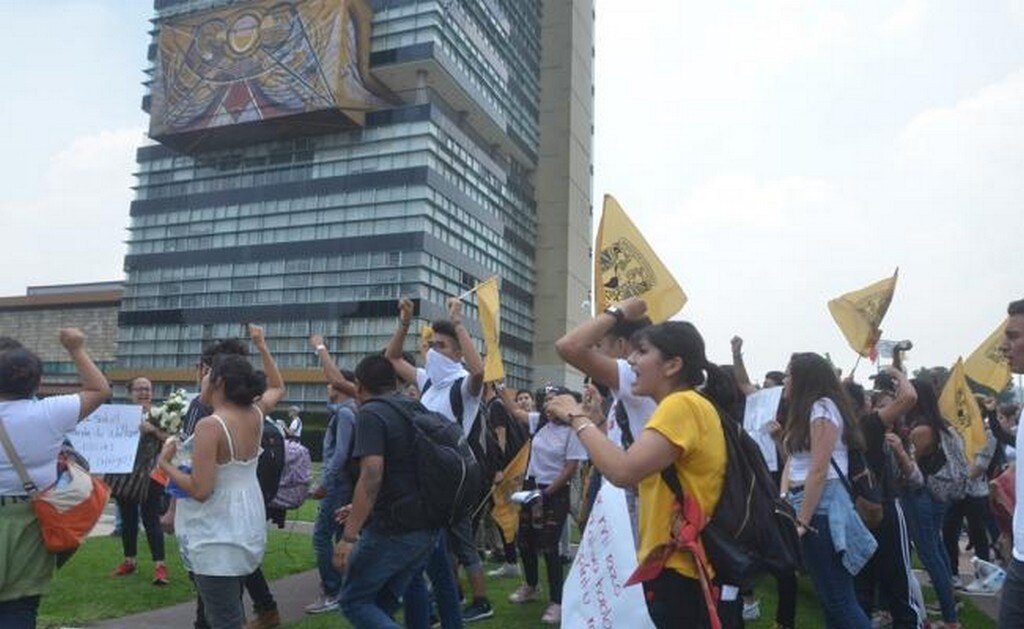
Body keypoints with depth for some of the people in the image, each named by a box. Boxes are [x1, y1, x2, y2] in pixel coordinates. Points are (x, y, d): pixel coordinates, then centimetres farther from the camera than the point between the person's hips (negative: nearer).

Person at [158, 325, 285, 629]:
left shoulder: (210, 426, -21)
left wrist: (165, 463, -8)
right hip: (247, 529, 8)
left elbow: (200, 490, -22)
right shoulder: (255, 415, 1)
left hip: (218, 538, -8)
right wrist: (262, 347, 26)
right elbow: (278, 388, 23)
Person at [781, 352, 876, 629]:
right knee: (831, 597, 14)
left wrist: (802, 521, -16)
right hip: (810, 505, 10)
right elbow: (794, 463, 14)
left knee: (838, 599, -5)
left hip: (822, 509, -10)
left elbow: (819, 472, -17)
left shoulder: (822, 408, -12)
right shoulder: (807, 411, 18)